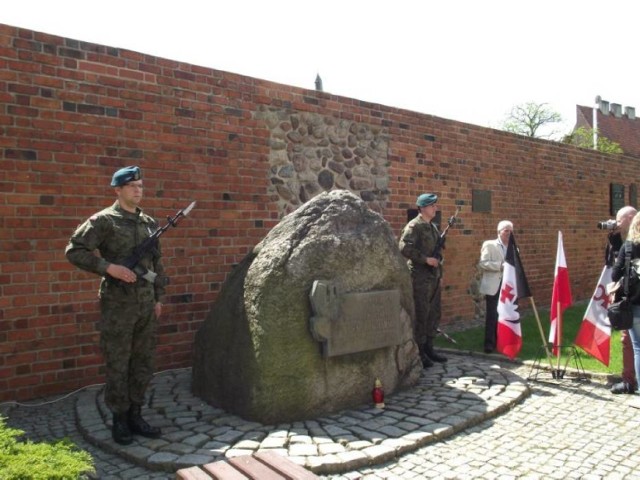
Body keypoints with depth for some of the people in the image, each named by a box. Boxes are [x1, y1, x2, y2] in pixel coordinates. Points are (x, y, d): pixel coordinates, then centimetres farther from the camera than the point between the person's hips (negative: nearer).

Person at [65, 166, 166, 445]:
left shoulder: (149, 223, 11)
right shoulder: (104, 220, -5)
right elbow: (73, 251, -10)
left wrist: (159, 297, 12)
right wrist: (109, 267, -19)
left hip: (146, 304, 6)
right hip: (117, 305, -5)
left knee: (143, 363, 11)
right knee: (117, 365, 4)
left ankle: (135, 416, 25)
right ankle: (120, 420, 18)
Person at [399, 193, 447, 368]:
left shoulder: (433, 227, 16)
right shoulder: (414, 226, -11)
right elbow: (404, 249, -22)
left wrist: (439, 270, 17)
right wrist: (425, 259, -20)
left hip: (434, 276, 9)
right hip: (420, 277, -9)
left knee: (434, 314, 12)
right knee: (420, 315, -4)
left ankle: (428, 348, 23)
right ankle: (418, 352, 5)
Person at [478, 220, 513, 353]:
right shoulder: (489, 245, -1)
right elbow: (482, 263, -12)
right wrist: (500, 265, -19)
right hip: (493, 287, -5)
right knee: (492, 315, -5)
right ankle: (489, 343, 1)